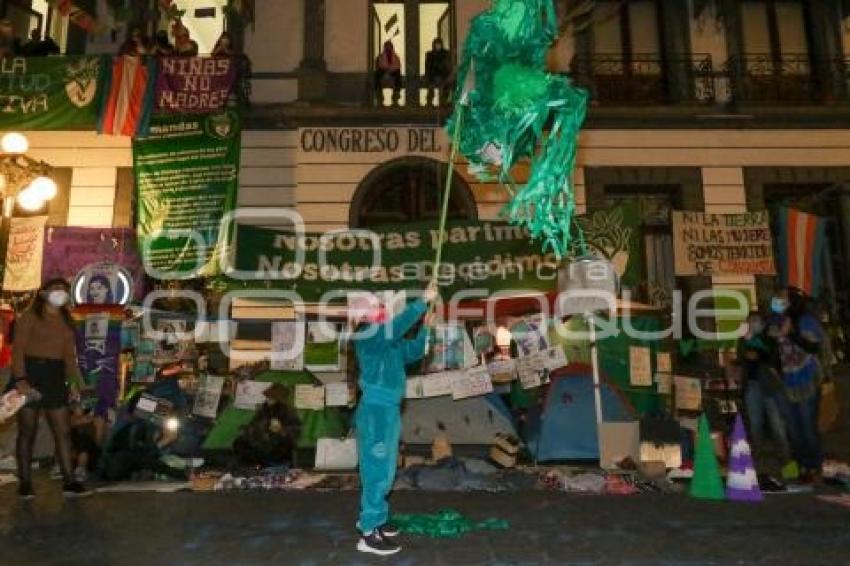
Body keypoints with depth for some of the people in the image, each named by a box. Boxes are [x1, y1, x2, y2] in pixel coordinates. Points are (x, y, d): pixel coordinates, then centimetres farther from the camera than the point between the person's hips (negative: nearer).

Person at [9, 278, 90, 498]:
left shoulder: (66, 321, 16)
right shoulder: (30, 316, 0)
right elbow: (18, 348, -9)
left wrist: (72, 383, 7)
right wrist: (20, 379, -20)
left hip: (55, 376, 5)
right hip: (30, 373, -4)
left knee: (63, 430, 0)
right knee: (28, 430, 1)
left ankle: (69, 482, 2)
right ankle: (25, 482, 10)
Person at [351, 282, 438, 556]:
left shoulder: (389, 341, 14)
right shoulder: (367, 337, -13)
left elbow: (414, 351, 19)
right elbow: (398, 325, -28)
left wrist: (426, 326, 8)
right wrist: (424, 300, -23)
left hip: (388, 409, 9)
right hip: (375, 409, -9)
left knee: (384, 470, 17)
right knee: (376, 470, -5)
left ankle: (371, 519, 30)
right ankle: (368, 534, 2)